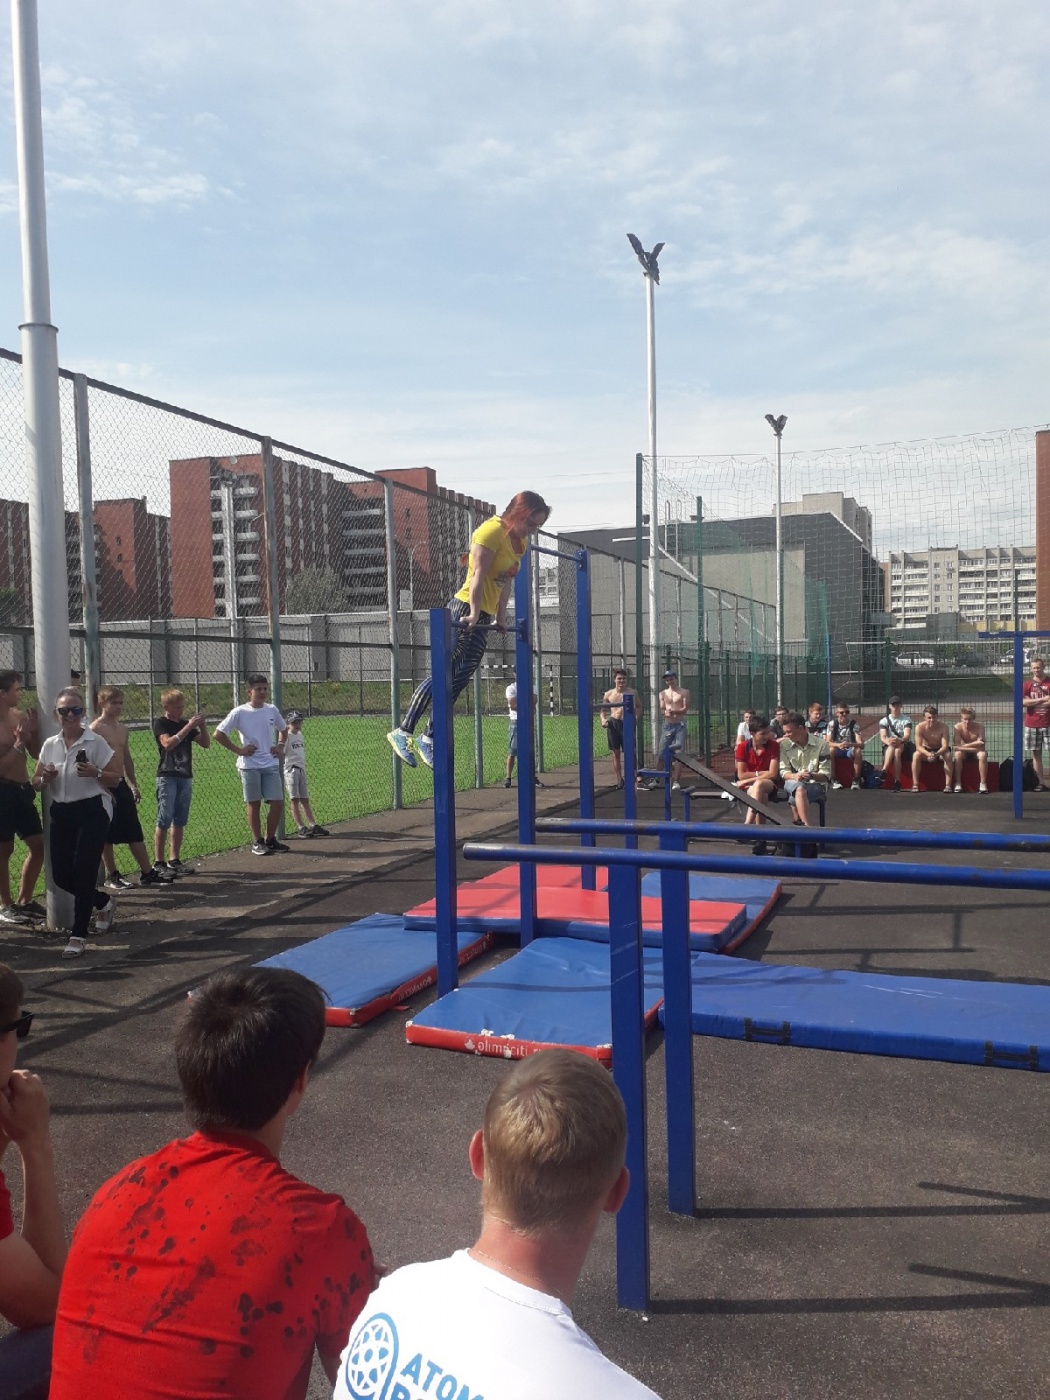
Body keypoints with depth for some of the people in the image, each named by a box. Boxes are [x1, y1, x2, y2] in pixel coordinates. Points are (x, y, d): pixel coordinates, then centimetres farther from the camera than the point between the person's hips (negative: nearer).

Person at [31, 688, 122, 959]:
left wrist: (95, 773, -23)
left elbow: (115, 779, -4)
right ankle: (104, 903, 33)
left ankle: (78, 935, 2)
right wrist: (45, 778, -10)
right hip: (61, 813, 6)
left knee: (82, 872, -8)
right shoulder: (49, 745, 7)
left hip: (92, 811, -5)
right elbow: (36, 783, 13)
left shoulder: (96, 742, -7)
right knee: (61, 875, 6)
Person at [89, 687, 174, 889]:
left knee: (134, 832, 8)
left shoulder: (123, 729, 12)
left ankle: (147, 872, 11)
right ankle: (112, 876, 12)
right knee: (108, 834, 2)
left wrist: (134, 785, 18)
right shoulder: (96, 729, -11)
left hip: (122, 783, 7)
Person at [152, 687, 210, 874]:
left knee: (179, 821, 7)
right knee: (164, 821, -8)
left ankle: (175, 860, 13)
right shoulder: (160, 723, -3)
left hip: (186, 776, 6)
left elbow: (205, 744, 12)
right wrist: (188, 727, -23)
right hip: (167, 776, -6)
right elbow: (168, 743, -20)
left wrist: (203, 726, -5)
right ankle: (159, 862, -5)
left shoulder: (186, 724, 13)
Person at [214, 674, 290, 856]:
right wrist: (238, 750, -10)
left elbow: (283, 729, 25)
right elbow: (218, 734, -7)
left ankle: (271, 839, 17)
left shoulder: (272, 710, 6)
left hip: (271, 764, 4)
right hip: (249, 765, -4)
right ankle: (257, 842, 14)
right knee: (253, 804, 3)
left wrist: (279, 747, 10)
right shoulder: (239, 712, -7)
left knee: (278, 803, 0)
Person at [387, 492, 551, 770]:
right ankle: (403, 731, -10)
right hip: (465, 610, -9)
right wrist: (474, 614, -25)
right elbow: (478, 576, -19)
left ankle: (429, 737, 14)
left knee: (459, 680, 8)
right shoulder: (493, 531, -12)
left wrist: (500, 618, 17)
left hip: (483, 617, 9)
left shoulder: (520, 542, 15)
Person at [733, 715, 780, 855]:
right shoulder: (742, 747, -5)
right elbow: (741, 775, -6)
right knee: (761, 796, -36)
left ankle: (747, 825, -47)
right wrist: (760, 773, -9)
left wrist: (750, 779, -15)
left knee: (758, 785, -38)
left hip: (769, 784, -1)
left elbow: (773, 774, -12)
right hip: (748, 786, 1)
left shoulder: (774, 746, -8)